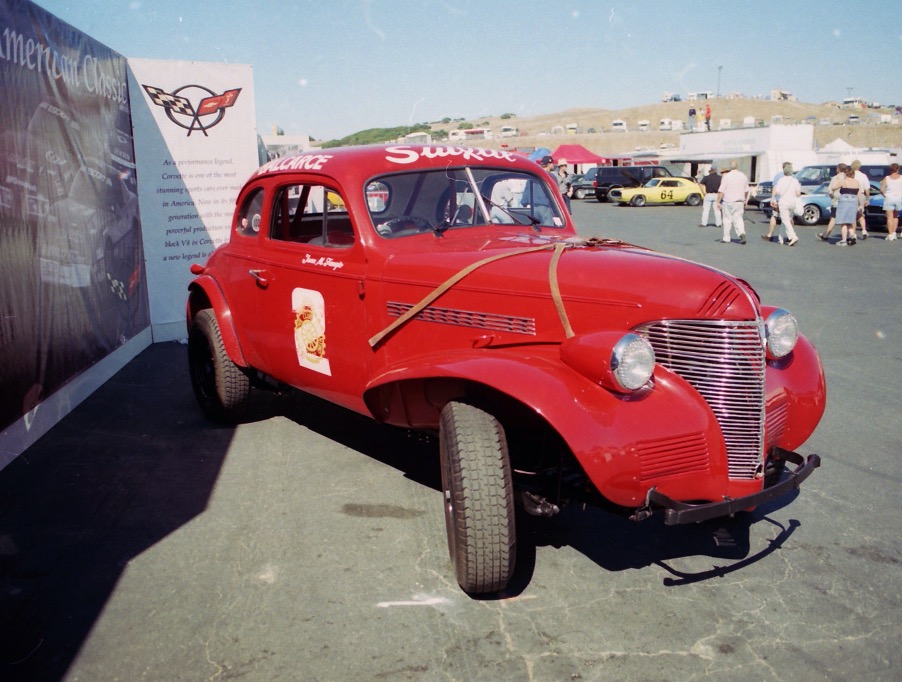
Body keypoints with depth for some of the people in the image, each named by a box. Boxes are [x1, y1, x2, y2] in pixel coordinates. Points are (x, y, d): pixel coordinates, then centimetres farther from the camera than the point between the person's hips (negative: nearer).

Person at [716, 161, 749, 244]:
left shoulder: (726, 177, -11)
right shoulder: (744, 176, 5)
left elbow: (721, 191, -14)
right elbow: (746, 191, 13)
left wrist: (718, 202, -9)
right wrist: (745, 200, 26)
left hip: (727, 202, -3)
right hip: (739, 202, 3)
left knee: (727, 219, 7)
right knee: (738, 218, 8)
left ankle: (726, 238, 11)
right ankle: (742, 233, -15)